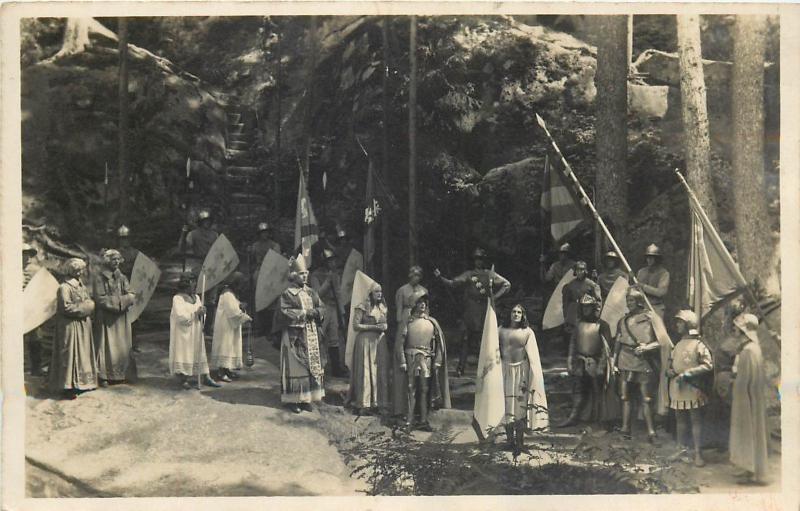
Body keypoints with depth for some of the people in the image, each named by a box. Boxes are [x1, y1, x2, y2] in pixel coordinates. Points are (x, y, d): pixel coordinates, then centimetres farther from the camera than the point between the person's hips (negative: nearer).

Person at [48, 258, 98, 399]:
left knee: (84, 353, 11)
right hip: (71, 326, -9)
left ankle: (82, 383, 18)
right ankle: (68, 387, -4)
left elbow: (90, 303, 14)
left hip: (84, 326, 9)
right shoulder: (64, 288, -13)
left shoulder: (82, 286, 13)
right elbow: (66, 307, -19)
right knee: (70, 355, -7)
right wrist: (83, 307, -11)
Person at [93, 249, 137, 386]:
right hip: (106, 319, -5)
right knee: (107, 347, -4)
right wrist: (120, 300, -14)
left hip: (121, 318, 5)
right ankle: (104, 376, 1)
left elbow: (132, 296, 0)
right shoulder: (99, 278, -6)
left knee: (122, 347, 6)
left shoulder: (122, 278, 10)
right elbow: (100, 299, -14)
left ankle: (120, 374, 14)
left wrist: (116, 301, -17)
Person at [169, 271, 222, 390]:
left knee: (200, 353, 7)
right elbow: (181, 316, -19)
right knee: (184, 353, -3)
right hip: (183, 332, -6)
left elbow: (201, 313, 14)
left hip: (196, 333, 6)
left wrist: (202, 314, -10)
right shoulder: (178, 298, -9)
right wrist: (195, 313, -20)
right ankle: (184, 380, 5)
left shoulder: (196, 297, 11)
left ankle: (206, 378, 9)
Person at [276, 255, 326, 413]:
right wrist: (304, 314, -14)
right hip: (294, 337, -6)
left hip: (311, 336, 6)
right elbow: (284, 313, -16)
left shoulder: (311, 293, 13)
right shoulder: (288, 294, -5)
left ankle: (306, 398, 11)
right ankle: (293, 400, 1)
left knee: (312, 365, 5)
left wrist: (313, 313, -13)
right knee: (295, 367, -5)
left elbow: (322, 309, 9)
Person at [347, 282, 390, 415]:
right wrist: (374, 327, -14)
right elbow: (356, 326, -10)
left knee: (381, 373, 3)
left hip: (380, 342, 6)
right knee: (366, 373, -6)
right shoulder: (362, 307, -5)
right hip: (366, 341, -6)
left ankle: (379, 404, 8)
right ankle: (364, 404, -1)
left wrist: (385, 327, 3)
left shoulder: (383, 307, 14)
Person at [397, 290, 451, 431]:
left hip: (426, 359, 2)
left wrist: (437, 361, 2)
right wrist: (402, 361, -7)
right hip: (411, 358, -2)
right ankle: (409, 421, 0)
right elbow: (401, 343, 1)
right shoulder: (408, 321, 2)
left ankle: (423, 421, 5)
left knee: (425, 390, 2)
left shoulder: (432, 322, 8)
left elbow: (439, 343, 9)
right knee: (411, 390, -2)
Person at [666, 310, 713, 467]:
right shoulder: (677, 345, 16)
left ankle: (698, 453, -1)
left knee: (696, 421, -3)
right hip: (677, 389, 7)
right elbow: (670, 366, 22)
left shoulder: (699, 345, -6)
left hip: (693, 390, -7)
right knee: (680, 420, 13)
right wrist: (670, 372, -2)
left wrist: (687, 373, -20)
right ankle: (680, 449, 22)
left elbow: (708, 366, -15)